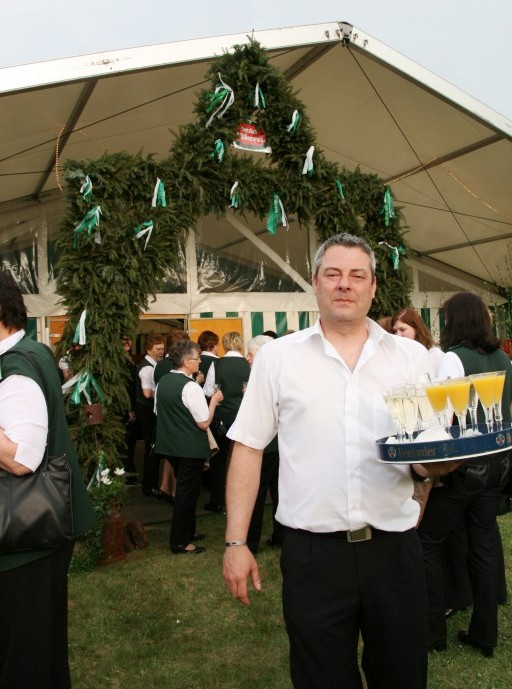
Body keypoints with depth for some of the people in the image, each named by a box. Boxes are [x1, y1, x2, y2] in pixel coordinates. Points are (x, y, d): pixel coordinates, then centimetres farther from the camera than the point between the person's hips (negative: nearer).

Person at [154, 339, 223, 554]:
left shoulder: (162, 383, 5)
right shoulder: (190, 387, -20)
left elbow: (159, 412, 15)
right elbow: (204, 423, -20)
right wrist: (214, 400, -8)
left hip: (169, 444, 8)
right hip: (190, 447, -8)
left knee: (184, 488, 22)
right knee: (187, 491, 3)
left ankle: (187, 531, 34)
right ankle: (179, 542, 12)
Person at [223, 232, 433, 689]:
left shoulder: (412, 356, 4)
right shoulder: (278, 356, 0)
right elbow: (248, 448, 1)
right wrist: (235, 542, -2)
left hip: (394, 547, 2)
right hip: (312, 552, -1)